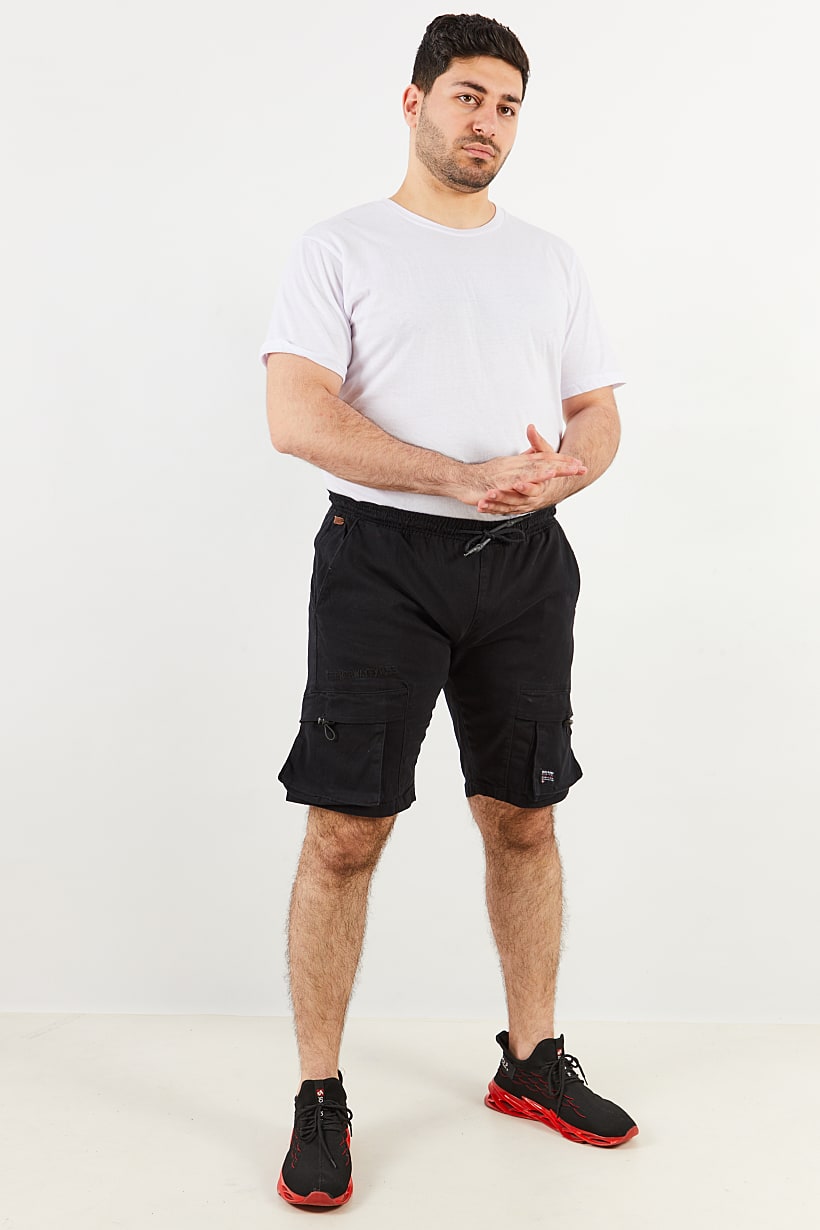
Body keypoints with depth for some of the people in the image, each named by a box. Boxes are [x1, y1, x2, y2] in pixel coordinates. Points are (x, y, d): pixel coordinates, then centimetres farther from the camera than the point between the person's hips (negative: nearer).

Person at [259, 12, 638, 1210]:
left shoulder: (550, 259, 16)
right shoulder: (340, 248, 2)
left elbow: (599, 415, 13)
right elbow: (296, 414, -11)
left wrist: (557, 476, -12)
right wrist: (464, 479, -19)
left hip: (526, 567, 5)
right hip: (383, 558, -4)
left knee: (524, 819, 11)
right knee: (345, 834, -5)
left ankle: (532, 1061, 27)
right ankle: (319, 1099, 11)